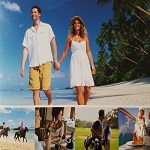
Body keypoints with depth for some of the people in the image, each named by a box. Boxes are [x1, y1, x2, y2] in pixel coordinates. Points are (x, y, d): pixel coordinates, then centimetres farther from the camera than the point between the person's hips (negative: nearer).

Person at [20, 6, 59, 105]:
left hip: (45, 61, -2)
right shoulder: (28, 31, 19)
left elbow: (53, 44, 9)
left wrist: (56, 61, 1)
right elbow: (26, 49, 14)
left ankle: (50, 102, 21)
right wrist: (22, 66, 6)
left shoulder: (47, 27, 12)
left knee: (46, 88, -10)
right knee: (35, 90, -5)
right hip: (33, 63, 3)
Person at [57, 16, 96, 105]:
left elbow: (88, 52, 14)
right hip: (75, 62, -2)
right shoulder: (70, 38, 9)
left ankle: (84, 106, 18)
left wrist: (93, 65, 9)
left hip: (85, 62, 2)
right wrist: (59, 63, 7)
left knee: (88, 89, -4)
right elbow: (65, 52, 11)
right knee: (79, 88, -13)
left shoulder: (85, 38, 13)